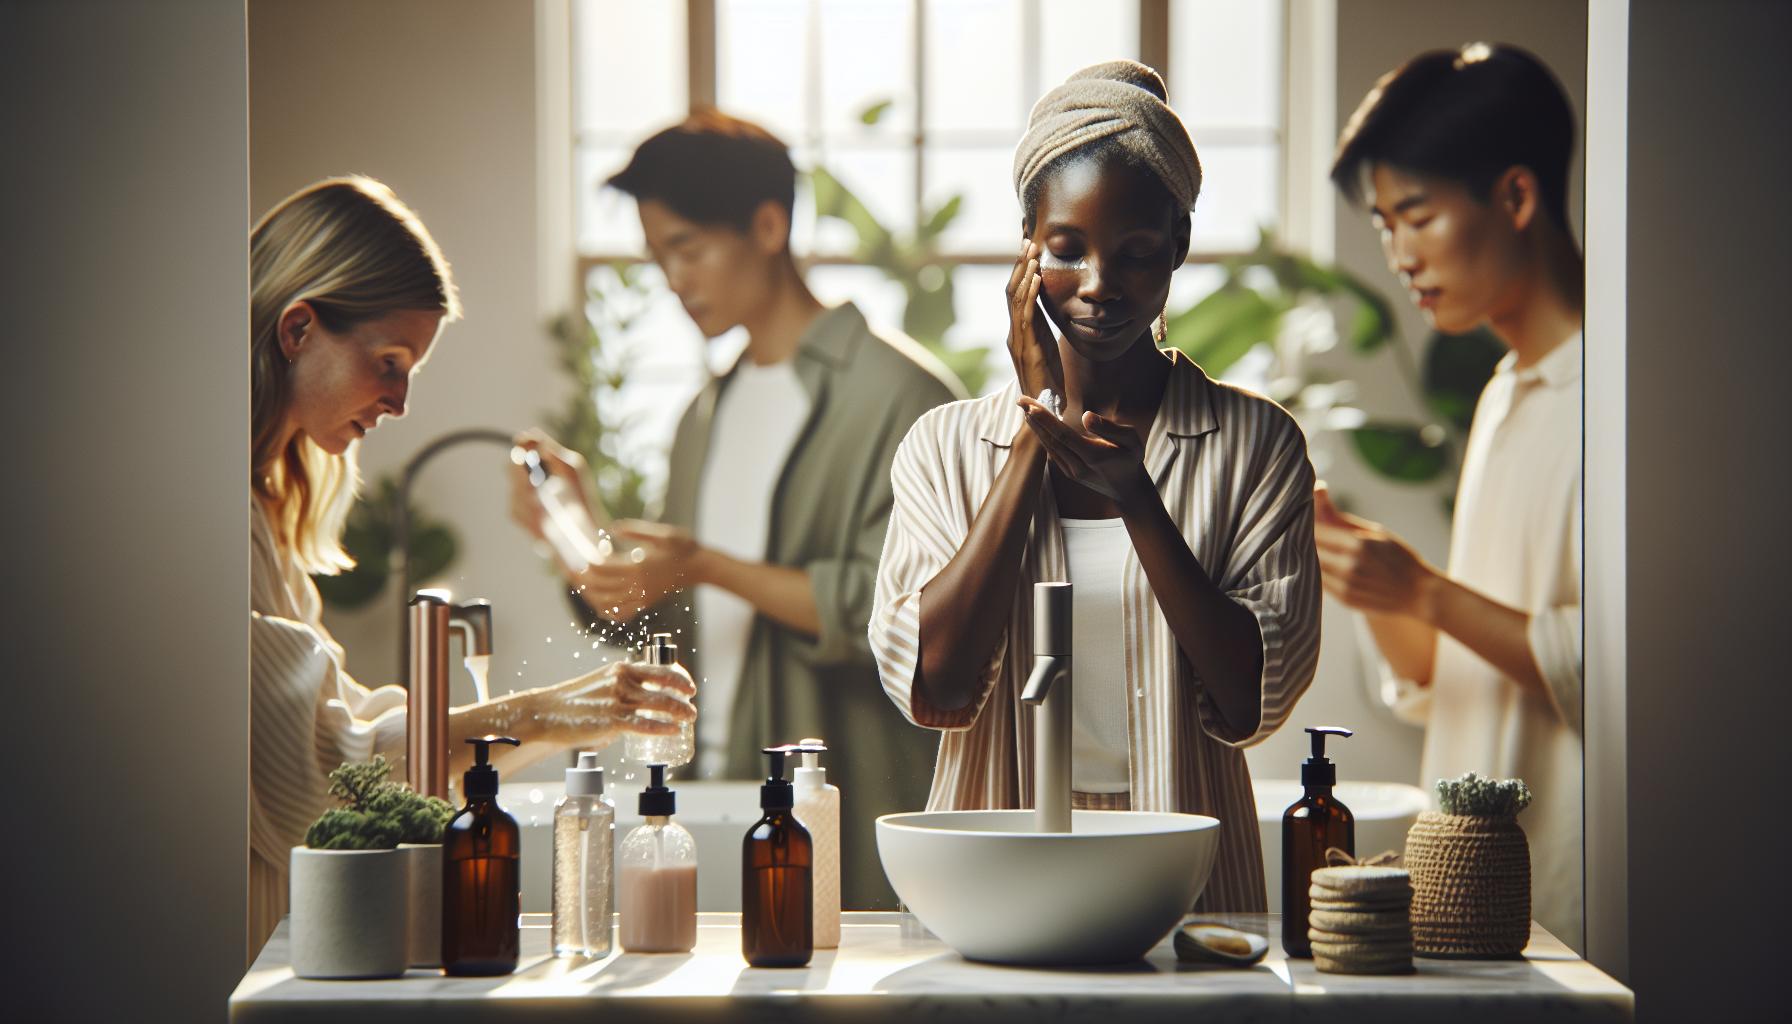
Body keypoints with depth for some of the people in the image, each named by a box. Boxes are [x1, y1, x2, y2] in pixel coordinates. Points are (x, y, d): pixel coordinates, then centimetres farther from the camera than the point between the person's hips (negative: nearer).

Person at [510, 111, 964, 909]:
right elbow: (673, 627, 17)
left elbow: (896, 608, -15)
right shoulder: (708, 416, 18)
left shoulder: (897, 393, -5)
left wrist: (708, 567, -18)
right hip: (710, 800, 6)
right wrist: (582, 523, 2)